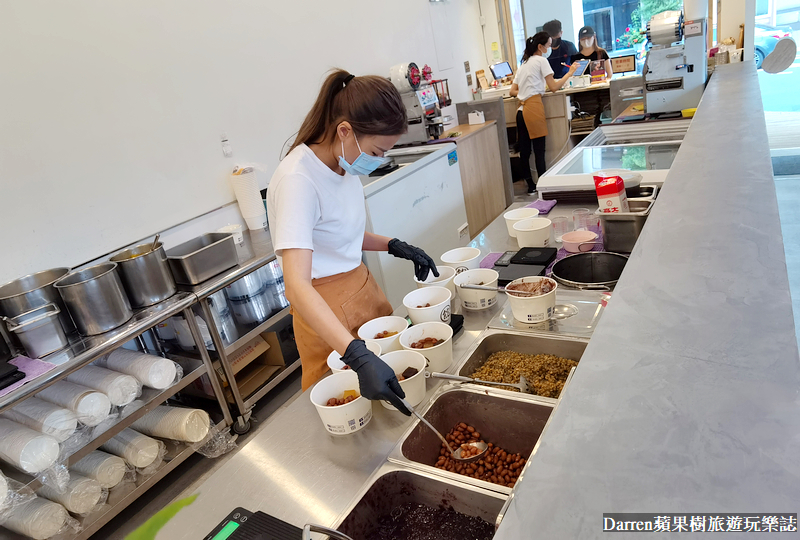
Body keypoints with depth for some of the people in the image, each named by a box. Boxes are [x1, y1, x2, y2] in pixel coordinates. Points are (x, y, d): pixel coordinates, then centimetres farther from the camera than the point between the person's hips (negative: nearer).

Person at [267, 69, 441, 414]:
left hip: (362, 286, 8)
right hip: (324, 311, -8)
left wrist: (395, 247, 1)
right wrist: (358, 356, -45)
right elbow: (297, 287, -36)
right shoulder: (297, 179, -27)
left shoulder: (344, 164, -2)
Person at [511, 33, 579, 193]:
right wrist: (570, 73, 8)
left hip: (522, 110, 8)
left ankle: (530, 185, 12)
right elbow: (553, 87, -2)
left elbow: (513, 91, 23)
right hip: (534, 107, -8)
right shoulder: (541, 61, 2)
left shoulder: (524, 64, 24)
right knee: (539, 150, -7)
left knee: (525, 150, 6)